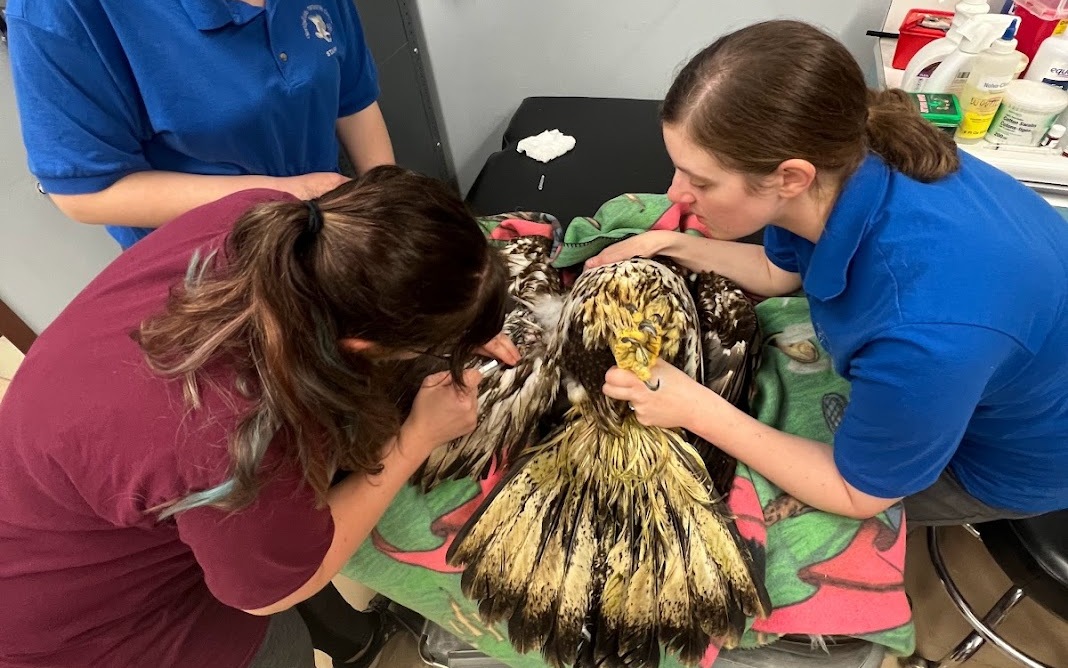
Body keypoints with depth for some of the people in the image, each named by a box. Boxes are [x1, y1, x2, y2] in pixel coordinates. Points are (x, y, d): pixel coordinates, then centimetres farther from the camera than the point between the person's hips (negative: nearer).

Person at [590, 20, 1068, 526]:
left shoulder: (923, 333, -46)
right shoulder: (837, 166, -25)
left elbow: (857, 494, -25)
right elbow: (778, 271, 0)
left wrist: (696, 410, -30)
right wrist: (671, 246, -10)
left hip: (1015, 454, -5)